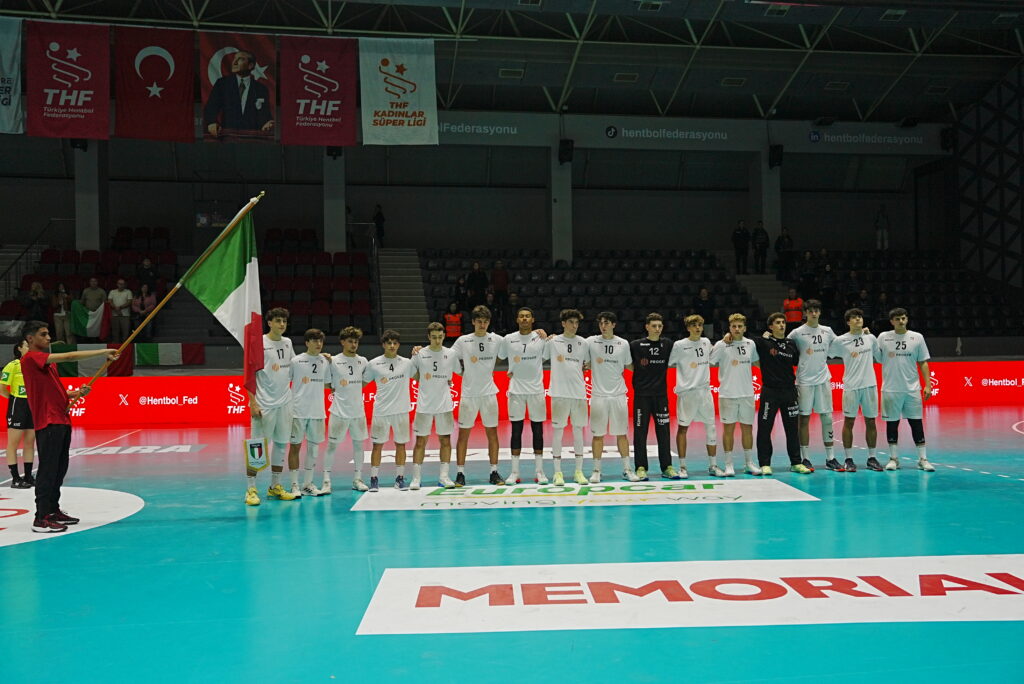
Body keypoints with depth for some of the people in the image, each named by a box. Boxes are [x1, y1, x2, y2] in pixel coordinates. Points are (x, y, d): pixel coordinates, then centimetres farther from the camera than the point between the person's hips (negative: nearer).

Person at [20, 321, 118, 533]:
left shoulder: (48, 361, 20)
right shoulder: (31, 358, -10)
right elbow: (70, 356, -19)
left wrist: (77, 393, 4)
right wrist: (104, 352, -19)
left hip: (61, 421, 10)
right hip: (48, 422, -10)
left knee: (60, 468, 13)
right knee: (48, 469, -9)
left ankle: (53, 510, 23)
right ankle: (41, 518, -6)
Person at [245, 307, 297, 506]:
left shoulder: (287, 343, 9)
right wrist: (253, 403, -15)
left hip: (285, 403, 6)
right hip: (264, 405, -6)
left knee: (281, 444, 11)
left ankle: (275, 487, 21)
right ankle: (251, 490, 5)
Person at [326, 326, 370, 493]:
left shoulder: (363, 361, 6)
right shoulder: (333, 361, -4)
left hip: (358, 411, 4)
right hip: (339, 411, -4)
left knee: (359, 444, 8)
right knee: (332, 445, -1)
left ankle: (357, 479, 19)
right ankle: (326, 481, 5)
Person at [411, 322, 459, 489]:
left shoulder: (450, 354, 2)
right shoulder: (420, 355, -1)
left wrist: (451, 381, 5)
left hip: (445, 405, 1)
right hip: (424, 405, -1)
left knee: (445, 440, 4)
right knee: (421, 441, 1)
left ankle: (444, 476, 12)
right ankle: (416, 477, 6)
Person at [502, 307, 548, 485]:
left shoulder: (541, 337, 1)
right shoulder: (508, 339, 3)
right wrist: (510, 371, 7)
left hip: (536, 389, 0)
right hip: (516, 389, 0)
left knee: (538, 430, 4)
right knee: (516, 429, 2)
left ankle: (539, 471, 11)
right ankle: (515, 472, 8)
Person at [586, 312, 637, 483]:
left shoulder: (623, 344, 5)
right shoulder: (591, 342, 1)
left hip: (619, 395, 1)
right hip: (598, 395, -1)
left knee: (622, 434, 6)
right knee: (598, 434, 2)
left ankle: (627, 469, 14)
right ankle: (596, 470, 11)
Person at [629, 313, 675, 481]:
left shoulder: (668, 344, 6)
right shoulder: (636, 345, -2)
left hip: (661, 394, 2)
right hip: (641, 394, -2)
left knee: (663, 431, 5)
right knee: (640, 431, 1)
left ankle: (667, 467, 13)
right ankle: (641, 468, 8)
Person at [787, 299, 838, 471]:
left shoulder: (827, 331, 9)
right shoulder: (797, 333, -3)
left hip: (823, 379, 4)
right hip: (804, 381, -4)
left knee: (827, 418, 4)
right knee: (804, 418, 1)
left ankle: (830, 458, 10)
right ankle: (805, 458, 7)